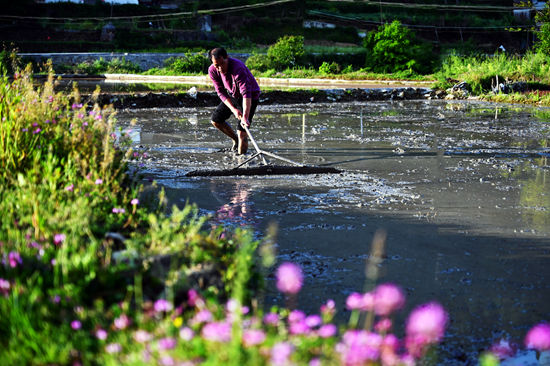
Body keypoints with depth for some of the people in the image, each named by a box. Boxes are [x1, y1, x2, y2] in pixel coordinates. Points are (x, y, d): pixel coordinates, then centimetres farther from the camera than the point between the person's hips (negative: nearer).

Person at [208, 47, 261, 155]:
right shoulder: (212, 71, -18)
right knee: (215, 120, 8)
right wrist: (233, 109, -29)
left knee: (242, 132, -15)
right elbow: (221, 92, -15)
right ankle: (235, 139, 30)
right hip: (232, 95, 6)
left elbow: (246, 93, -43)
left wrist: (245, 116, -53)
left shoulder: (238, 68, -38)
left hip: (251, 97, -6)